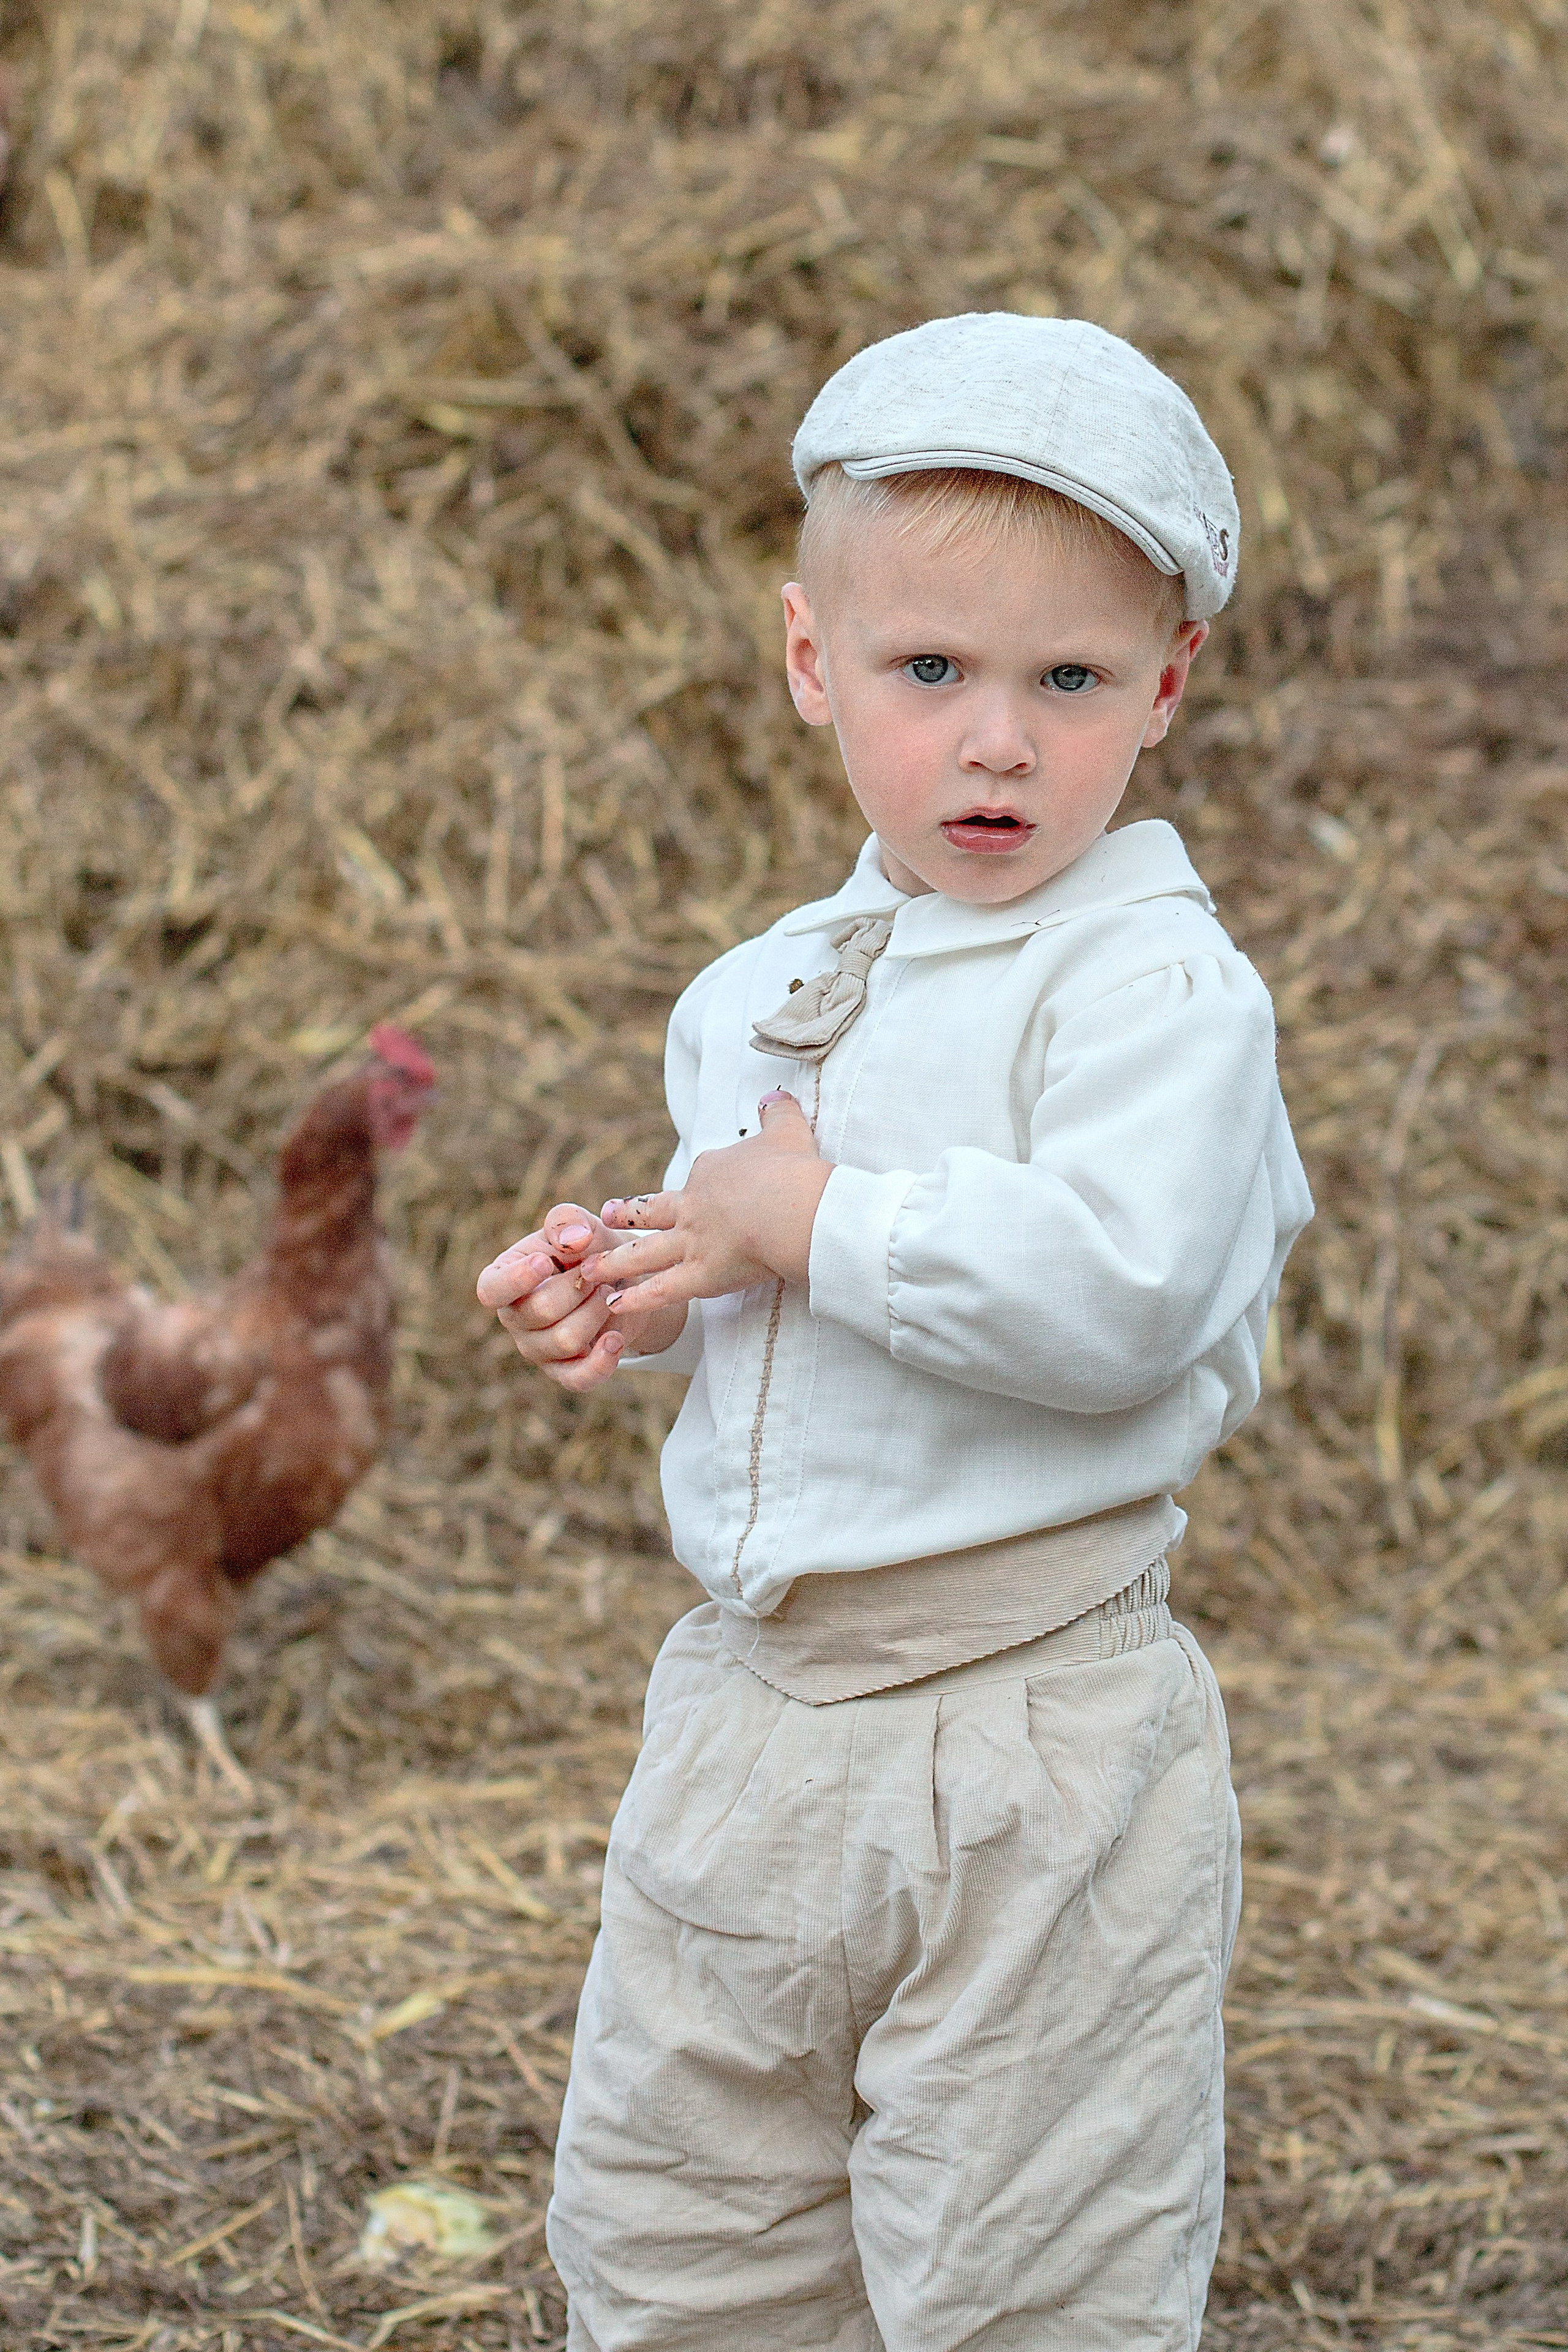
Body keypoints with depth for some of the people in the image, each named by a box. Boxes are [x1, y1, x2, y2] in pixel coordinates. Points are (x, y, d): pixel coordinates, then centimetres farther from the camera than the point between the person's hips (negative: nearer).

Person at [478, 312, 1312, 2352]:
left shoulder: (1156, 983, -14)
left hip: (1029, 1727, -7)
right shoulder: (755, 993, 11)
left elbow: (1113, 1295, -29)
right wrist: (624, 1296, 4)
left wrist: (811, 1223, -20)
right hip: (749, 1707, 8)